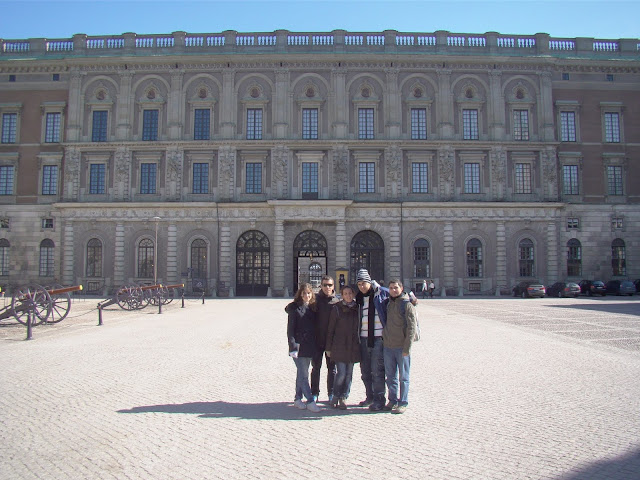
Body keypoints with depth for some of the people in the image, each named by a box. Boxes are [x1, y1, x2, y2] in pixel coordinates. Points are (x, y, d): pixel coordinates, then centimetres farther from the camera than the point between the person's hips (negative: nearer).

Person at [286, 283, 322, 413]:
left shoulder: (312, 307, 10)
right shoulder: (294, 308, -6)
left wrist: (316, 345, 10)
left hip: (310, 347, 6)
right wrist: (293, 346, -15)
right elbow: (290, 329, -9)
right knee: (303, 374, -5)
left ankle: (298, 399, 22)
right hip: (299, 346, -6)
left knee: (302, 373, 13)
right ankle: (310, 401, -1)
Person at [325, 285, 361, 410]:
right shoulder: (337, 308, -3)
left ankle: (344, 397, 19)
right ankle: (336, 396, 14)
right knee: (341, 373, -5)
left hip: (353, 346, 3)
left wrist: (360, 343, 9)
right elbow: (330, 329, 0)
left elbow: (359, 327, 14)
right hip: (339, 346, -3)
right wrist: (328, 348, -1)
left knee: (349, 374, 7)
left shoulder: (357, 308, 7)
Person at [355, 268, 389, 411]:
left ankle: (379, 399, 8)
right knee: (365, 370, 13)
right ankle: (370, 397, 28)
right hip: (363, 338, 6)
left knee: (377, 370, -4)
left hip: (378, 338, -6)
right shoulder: (359, 297, 11)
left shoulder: (381, 292, -4)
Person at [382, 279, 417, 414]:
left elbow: (411, 328, -12)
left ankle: (403, 403, 14)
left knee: (403, 377, 5)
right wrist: (384, 339, 13)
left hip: (401, 347, -6)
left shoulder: (407, 305, -9)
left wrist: (407, 348, -16)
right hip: (388, 346, 6)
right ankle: (393, 400, 25)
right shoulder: (387, 303, 9)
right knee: (390, 376, 13)